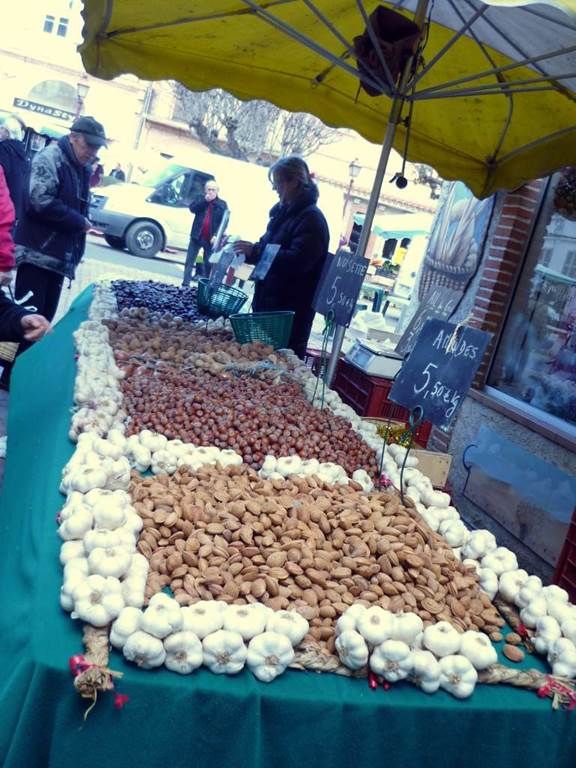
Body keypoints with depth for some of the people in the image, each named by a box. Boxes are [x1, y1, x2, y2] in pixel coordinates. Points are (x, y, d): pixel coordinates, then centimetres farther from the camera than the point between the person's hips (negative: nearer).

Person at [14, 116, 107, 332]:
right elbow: (42, 202, -22)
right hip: (37, 253, -8)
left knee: (45, 317, 11)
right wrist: (79, 221, -14)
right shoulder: (50, 158, -11)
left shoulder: (83, 168, 15)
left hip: (60, 256, 8)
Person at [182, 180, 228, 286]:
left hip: (210, 239, -1)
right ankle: (185, 284, 8)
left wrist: (216, 235, -14)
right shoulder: (200, 200, 10)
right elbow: (192, 208, -8)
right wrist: (205, 200, -16)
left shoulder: (222, 204, 4)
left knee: (208, 264, 4)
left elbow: (224, 222, -3)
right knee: (189, 261, 2)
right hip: (197, 236, 2)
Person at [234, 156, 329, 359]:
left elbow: (298, 261, -27)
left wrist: (255, 251, -25)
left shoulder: (311, 218, -15)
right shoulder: (285, 212, 15)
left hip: (291, 310, -10)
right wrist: (249, 251, 8)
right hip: (269, 301, 10)